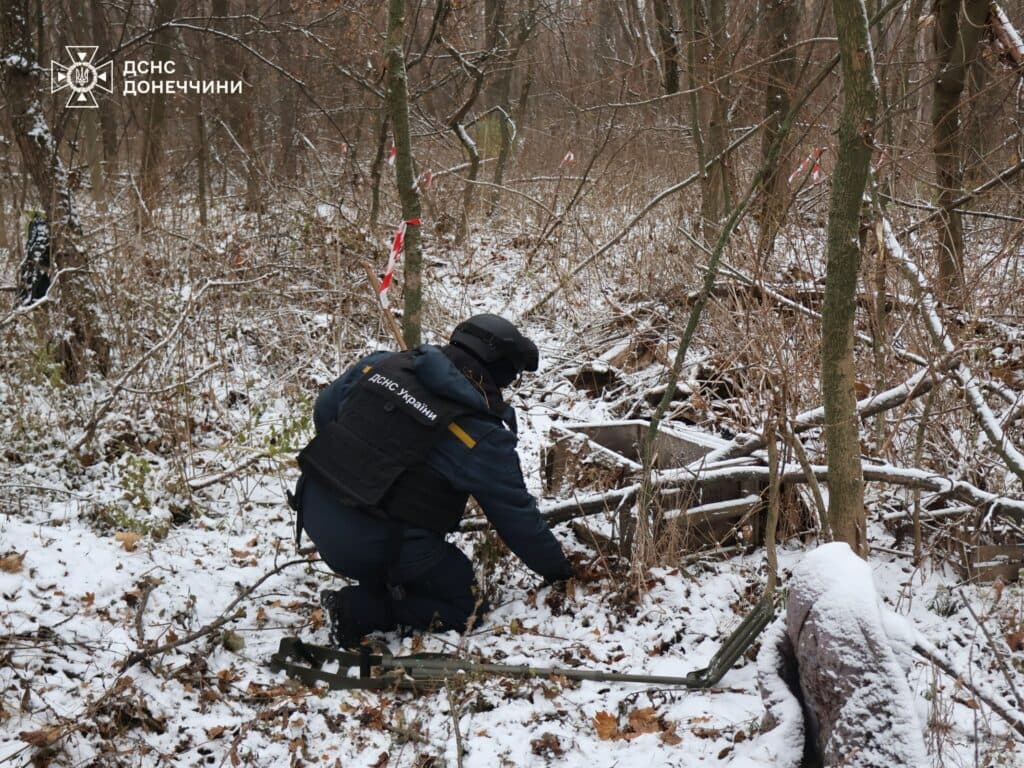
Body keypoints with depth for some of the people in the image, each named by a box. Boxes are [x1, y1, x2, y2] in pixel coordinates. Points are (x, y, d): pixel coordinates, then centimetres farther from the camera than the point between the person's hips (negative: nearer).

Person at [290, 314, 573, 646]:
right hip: (375, 552, -7)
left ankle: (377, 591, 17)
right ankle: (358, 609, -4)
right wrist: (558, 569, 15)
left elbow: (324, 411, 15)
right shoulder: (483, 436, -12)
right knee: (464, 606, 9)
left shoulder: (381, 365, 1)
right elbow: (517, 518, -2)